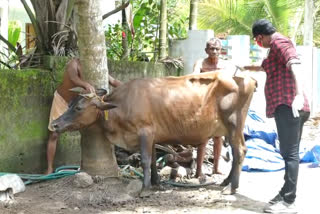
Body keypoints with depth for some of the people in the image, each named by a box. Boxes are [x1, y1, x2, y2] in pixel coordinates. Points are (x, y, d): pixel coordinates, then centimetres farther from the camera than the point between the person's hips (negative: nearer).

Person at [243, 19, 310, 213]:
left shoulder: (279, 42, -4)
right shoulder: (278, 46, 26)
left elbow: (295, 64, -23)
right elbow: (268, 67, 49)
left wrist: (299, 94, -37)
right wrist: (247, 68, 63)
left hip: (288, 106, -10)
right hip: (291, 107, 10)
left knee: (290, 153, -12)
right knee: (290, 152, 13)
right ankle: (286, 194, 21)